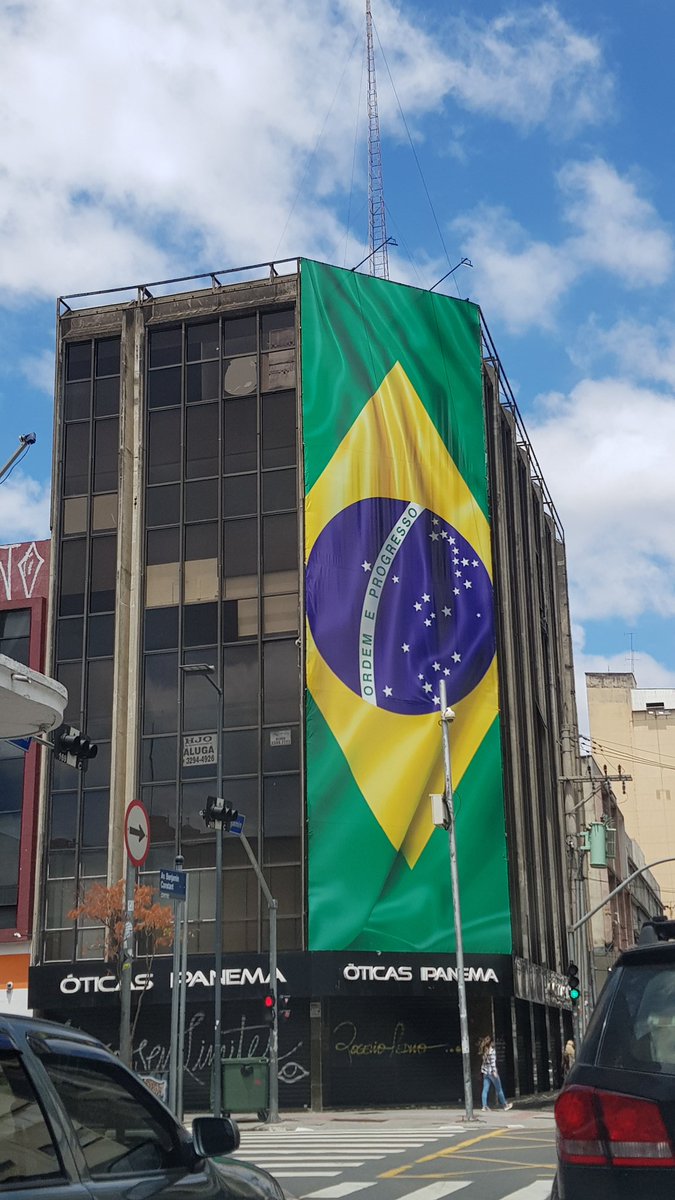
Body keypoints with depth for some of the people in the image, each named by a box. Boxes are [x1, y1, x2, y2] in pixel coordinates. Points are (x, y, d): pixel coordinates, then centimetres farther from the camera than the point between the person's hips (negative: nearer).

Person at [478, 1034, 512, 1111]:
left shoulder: (484, 1050, 11)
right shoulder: (491, 1050, -10)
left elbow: (483, 1061, 12)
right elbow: (492, 1061, -16)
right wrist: (494, 1071, -18)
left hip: (485, 1072, 7)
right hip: (491, 1071, -7)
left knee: (485, 1090, 3)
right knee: (499, 1090, 4)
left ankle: (484, 1106, -4)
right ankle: (505, 1106, 12)